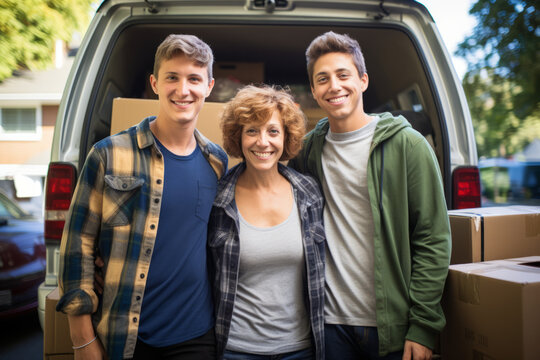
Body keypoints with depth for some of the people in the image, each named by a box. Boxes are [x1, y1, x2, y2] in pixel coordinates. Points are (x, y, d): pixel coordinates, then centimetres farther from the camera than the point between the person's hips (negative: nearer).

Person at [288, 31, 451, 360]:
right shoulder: (307, 150, 3)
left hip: (393, 325, -2)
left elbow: (434, 240, -8)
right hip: (331, 321, 3)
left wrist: (423, 327, -10)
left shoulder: (406, 144, -7)